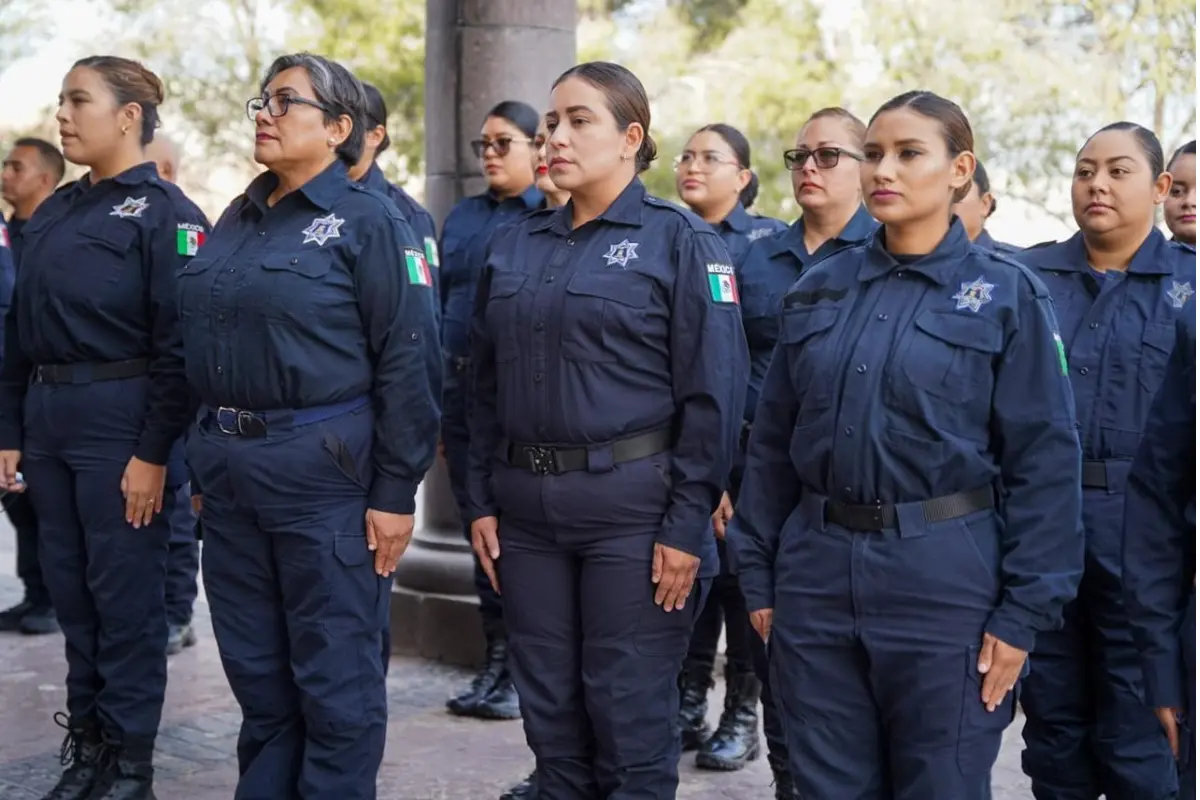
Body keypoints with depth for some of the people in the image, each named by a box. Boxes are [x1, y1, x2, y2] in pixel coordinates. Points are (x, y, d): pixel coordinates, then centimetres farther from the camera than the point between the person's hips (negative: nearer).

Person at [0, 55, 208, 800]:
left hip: (121, 422, -7)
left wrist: (153, 453, -17)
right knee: (71, 589, 12)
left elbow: (179, 346, -14)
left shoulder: (165, 213, -8)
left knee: (126, 595, 1)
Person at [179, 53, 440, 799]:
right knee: (255, 668, 15)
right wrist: (205, 465, 16)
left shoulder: (369, 221, -8)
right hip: (230, 470, 7)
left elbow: (409, 363, -12)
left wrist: (395, 491, -15)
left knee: (334, 675, 3)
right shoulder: (236, 223, 13)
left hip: (324, 470, -7)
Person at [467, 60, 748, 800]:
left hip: (632, 506, -5)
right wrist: (482, 502, 8)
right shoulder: (516, 246, 11)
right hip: (527, 508, 5)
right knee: (549, 708, 13)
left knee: (630, 713, 3)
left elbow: (714, 394, -10)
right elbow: (486, 386, 14)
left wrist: (687, 525, -14)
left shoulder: (680, 240, -6)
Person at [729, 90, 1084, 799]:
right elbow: (772, 445, 11)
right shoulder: (818, 291, 8)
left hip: (945, 580, -3)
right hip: (817, 574, 4)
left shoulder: (1007, 296, -3)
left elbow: (1044, 462, -6)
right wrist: (758, 575, 7)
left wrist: (1024, 613, -11)